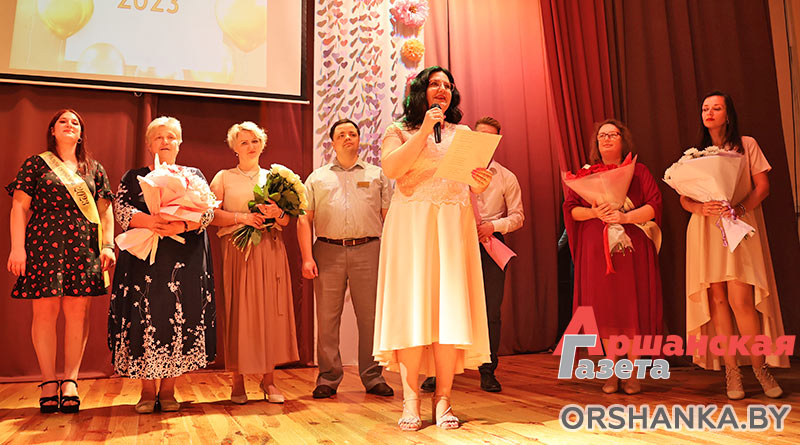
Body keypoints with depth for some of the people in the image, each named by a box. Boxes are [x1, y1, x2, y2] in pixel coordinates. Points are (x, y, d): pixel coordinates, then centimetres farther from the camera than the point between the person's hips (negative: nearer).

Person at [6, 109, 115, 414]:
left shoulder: (94, 169, 16)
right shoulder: (35, 164, 9)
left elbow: (105, 211, 14)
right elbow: (19, 207, 3)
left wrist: (108, 245, 2)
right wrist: (17, 247, -6)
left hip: (84, 247, 2)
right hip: (43, 244, -2)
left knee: (78, 312, -2)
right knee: (45, 311, -3)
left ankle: (70, 381, 4)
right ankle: (48, 382, 6)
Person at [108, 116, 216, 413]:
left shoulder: (194, 175, 15)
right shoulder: (134, 177, 15)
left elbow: (208, 211, 2)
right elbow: (121, 209, 1)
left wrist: (182, 225, -18)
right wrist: (147, 221, -20)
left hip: (185, 260, 0)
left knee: (181, 317, -4)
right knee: (145, 317, -4)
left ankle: (168, 389, 6)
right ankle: (148, 389, 6)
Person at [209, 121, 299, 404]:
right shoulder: (224, 178, 11)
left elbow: (287, 220, 14)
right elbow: (212, 214, -1)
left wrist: (277, 213, -8)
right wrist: (243, 217, -13)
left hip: (271, 250, 2)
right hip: (239, 250, -2)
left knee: (271, 310, -2)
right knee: (239, 311, -5)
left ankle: (268, 380, 5)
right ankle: (238, 381, 3)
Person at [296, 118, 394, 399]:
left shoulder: (377, 175, 16)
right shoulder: (317, 178, 16)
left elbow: (388, 217, 11)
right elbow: (304, 219, 9)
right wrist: (307, 257, -3)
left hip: (368, 251, 0)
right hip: (328, 252, 0)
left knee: (370, 316, 1)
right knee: (327, 317, 2)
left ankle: (373, 377, 11)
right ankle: (328, 378, 12)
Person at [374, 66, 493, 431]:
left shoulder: (463, 133, 21)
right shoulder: (399, 132, 12)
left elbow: (472, 182, 16)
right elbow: (391, 168, -8)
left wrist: (479, 185, -7)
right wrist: (424, 132, -8)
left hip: (453, 223, 3)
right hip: (410, 223, -2)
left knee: (450, 306, -6)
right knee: (411, 305, -8)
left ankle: (443, 400, -1)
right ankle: (411, 400, -3)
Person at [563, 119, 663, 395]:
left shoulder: (638, 171, 8)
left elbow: (654, 205, -1)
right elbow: (570, 208, 7)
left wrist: (625, 217, -17)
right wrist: (594, 213, -12)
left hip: (632, 248, -1)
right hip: (596, 250, 1)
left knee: (632, 307, -2)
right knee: (604, 307, 0)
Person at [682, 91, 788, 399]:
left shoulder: (746, 145, 8)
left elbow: (762, 186, 1)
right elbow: (684, 198, 8)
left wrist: (738, 209, -16)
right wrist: (702, 208, -14)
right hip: (706, 232, 2)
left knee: (741, 300, -12)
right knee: (718, 299, 0)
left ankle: (760, 367, 3)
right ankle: (731, 371, 6)